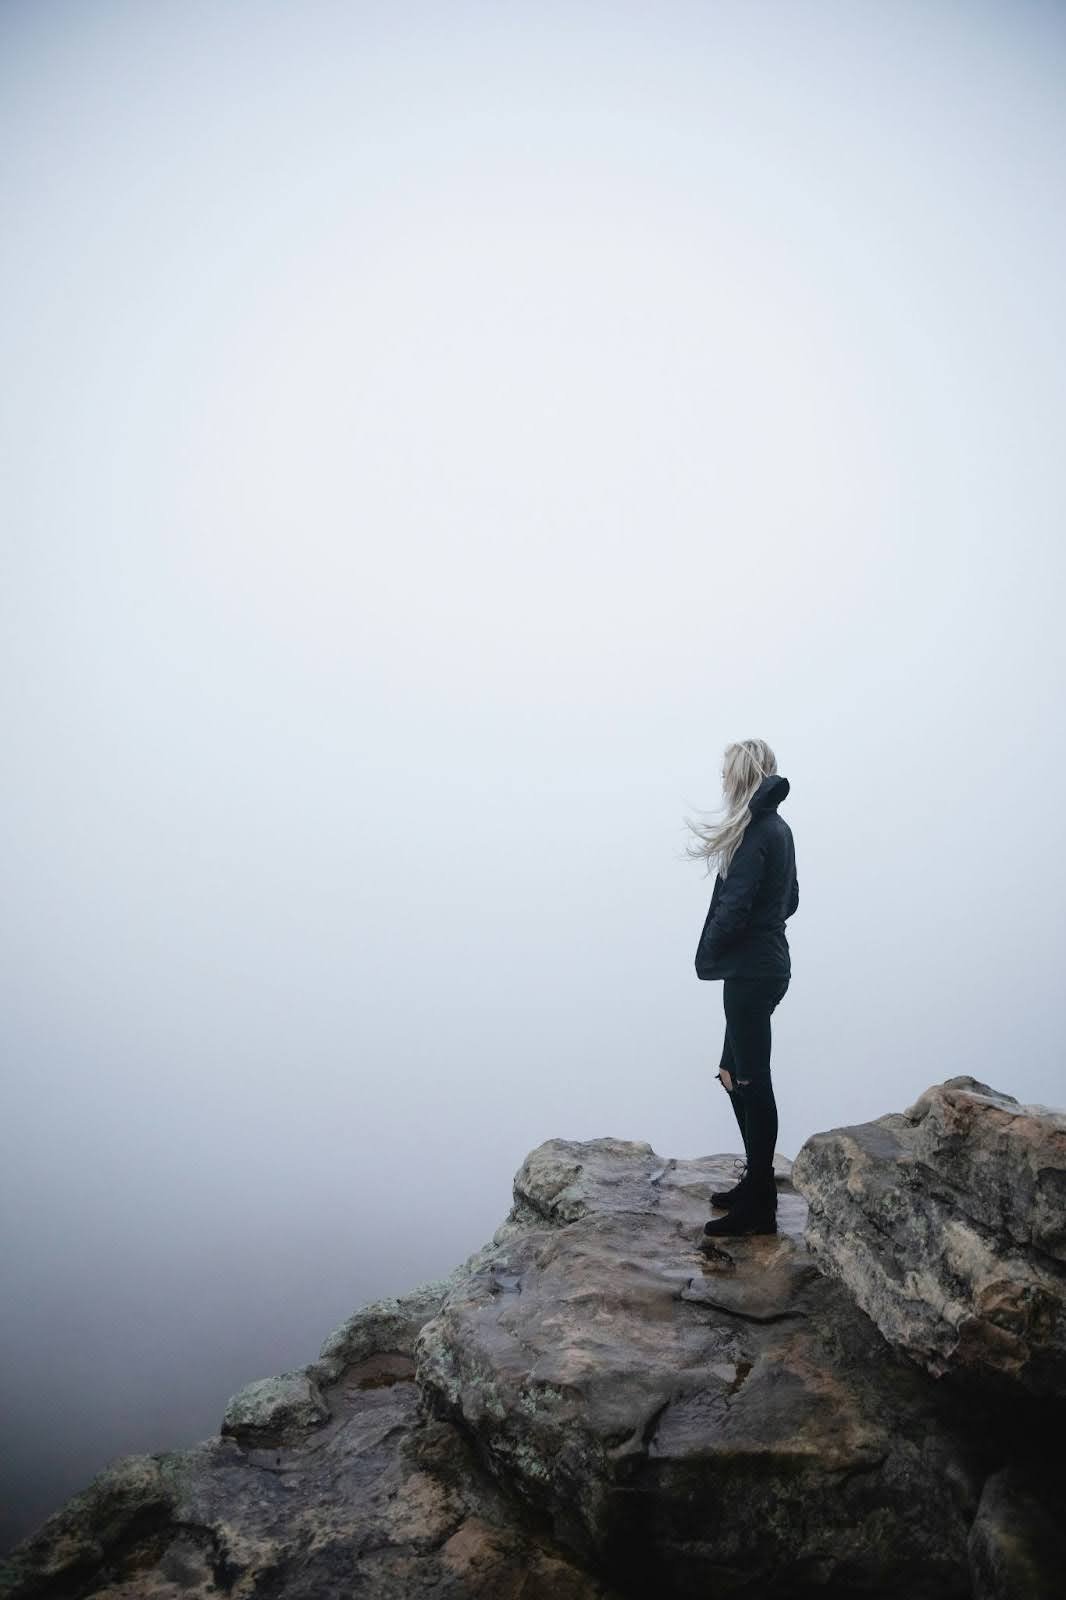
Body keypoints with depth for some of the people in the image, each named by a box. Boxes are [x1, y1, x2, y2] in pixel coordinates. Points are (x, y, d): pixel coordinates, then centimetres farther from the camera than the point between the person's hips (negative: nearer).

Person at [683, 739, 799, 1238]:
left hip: (751, 972, -10)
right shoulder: (777, 828, 12)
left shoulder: (755, 833, -18)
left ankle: (759, 1209, 9)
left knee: (751, 1081, -1)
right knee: (735, 1074, 18)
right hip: (767, 963, 10)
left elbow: (734, 908, -21)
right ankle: (757, 1183, 29)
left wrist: (709, 952, -5)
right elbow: (789, 899, 19)